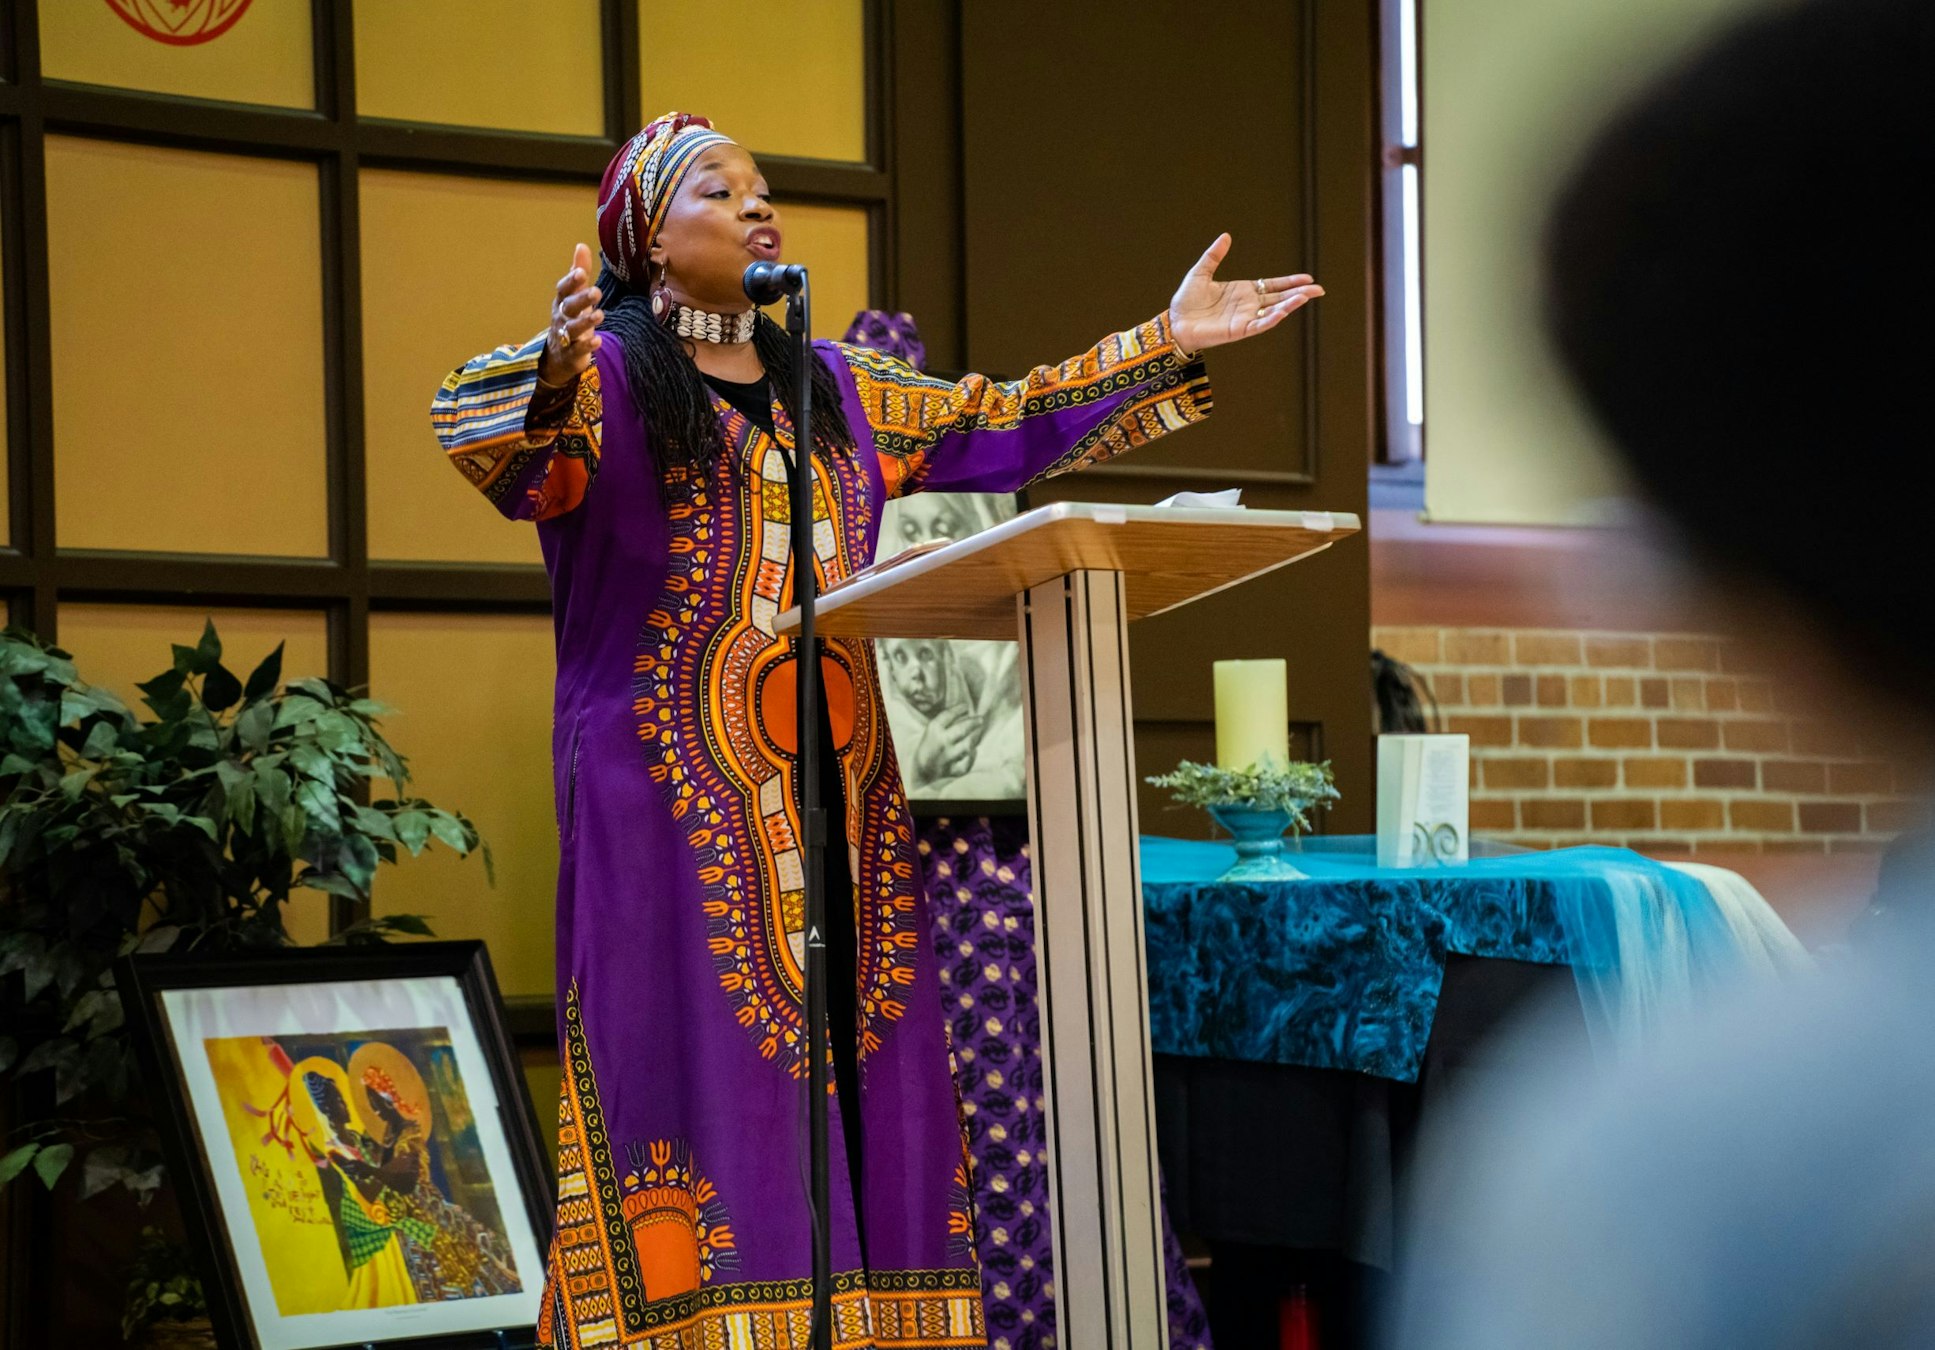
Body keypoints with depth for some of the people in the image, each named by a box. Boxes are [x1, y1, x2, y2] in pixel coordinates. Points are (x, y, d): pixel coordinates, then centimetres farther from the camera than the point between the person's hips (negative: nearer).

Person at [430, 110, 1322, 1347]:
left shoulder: (834, 387, 19)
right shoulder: (607, 377, -1)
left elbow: (1000, 429, 23)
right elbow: (496, 449, -21)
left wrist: (1165, 347, 18)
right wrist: (553, 374, -44)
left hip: (838, 799, 6)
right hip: (679, 792, -6)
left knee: (852, 1070, 3)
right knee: (707, 1068, -11)